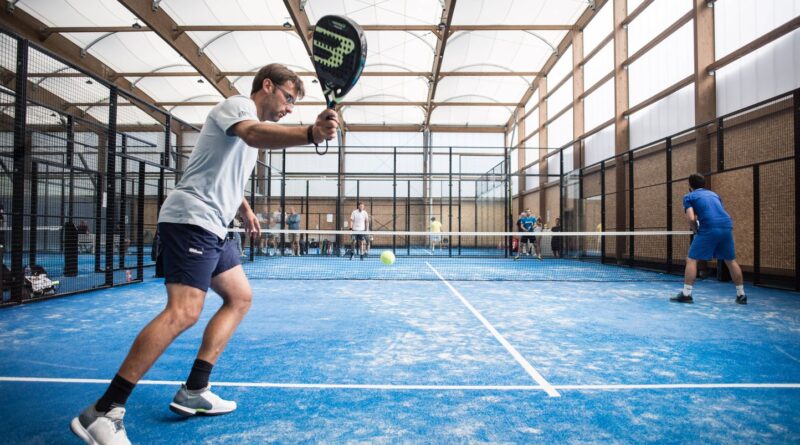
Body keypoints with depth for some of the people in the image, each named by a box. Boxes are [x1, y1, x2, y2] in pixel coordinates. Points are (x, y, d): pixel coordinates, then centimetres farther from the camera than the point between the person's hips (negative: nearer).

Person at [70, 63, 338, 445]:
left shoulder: (253, 124, 23)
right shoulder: (238, 103, -6)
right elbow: (254, 134, -33)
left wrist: (244, 209, 25)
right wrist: (311, 134, -48)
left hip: (212, 228, 11)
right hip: (190, 219, -11)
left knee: (240, 298, 11)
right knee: (183, 312, -20)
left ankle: (193, 392, 13)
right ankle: (102, 412, -10)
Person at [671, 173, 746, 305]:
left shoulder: (689, 197, 10)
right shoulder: (713, 194, 27)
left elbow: (691, 219, -5)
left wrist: (696, 230, 11)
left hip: (709, 229, -6)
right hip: (727, 226, 6)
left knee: (691, 260, 1)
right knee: (731, 261, 18)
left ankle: (686, 294, -3)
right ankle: (741, 295, 24)